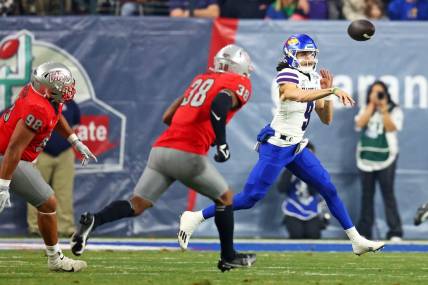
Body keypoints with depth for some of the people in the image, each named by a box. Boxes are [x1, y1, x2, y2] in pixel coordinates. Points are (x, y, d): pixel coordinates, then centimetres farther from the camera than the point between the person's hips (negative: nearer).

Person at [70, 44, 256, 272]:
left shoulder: (201, 80, 27)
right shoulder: (239, 84, 5)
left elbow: (168, 117, 26)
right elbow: (218, 106, -18)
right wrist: (222, 143, -16)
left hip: (161, 149, 6)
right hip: (188, 154, -6)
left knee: (136, 205, 0)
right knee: (225, 198, 17)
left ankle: (93, 221, -24)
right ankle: (228, 257, 22)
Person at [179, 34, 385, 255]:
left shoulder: (313, 79, 10)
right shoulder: (287, 76, -14)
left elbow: (326, 119, 11)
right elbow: (300, 96, -38)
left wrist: (327, 91, -2)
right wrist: (332, 91, -41)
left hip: (297, 147, 8)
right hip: (276, 146, -8)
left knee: (328, 189, 7)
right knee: (250, 197, -10)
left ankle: (356, 240, 16)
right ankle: (195, 218, 0)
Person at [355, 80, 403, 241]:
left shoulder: (394, 111, 3)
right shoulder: (366, 110, 14)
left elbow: (391, 128, -12)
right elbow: (359, 124, -5)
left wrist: (383, 109, -14)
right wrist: (372, 105, -6)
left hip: (385, 158, -4)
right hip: (366, 157, 4)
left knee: (388, 194, -9)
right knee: (367, 195, 6)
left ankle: (395, 232, -9)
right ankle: (364, 232, 11)